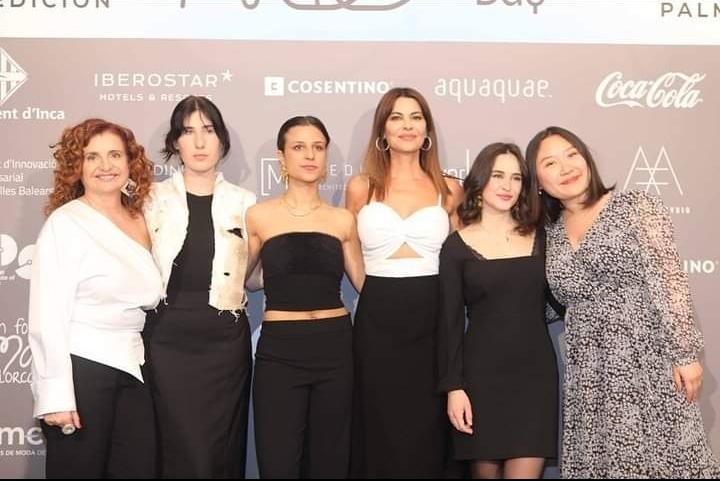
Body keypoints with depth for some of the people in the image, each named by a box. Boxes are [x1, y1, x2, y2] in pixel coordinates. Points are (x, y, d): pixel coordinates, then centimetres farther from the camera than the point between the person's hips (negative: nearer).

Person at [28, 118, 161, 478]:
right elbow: (47, 315, -12)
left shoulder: (140, 222, 11)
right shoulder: (65, 223, -7)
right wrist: (55, 394, -16)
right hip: (79, 368, -5)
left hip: (132, 370, 6)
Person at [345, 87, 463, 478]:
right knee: (380, 433, 6)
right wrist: (383, 289, 6)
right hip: (377, 320, 0)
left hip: (432, 319, 0)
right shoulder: (360, 188, 5)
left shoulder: (450, 190, 6)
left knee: (427, 435, 5)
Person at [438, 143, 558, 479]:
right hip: (482, 373, -2)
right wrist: (453, 386, -7)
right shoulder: (457, 246, 1)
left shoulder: (539, 238, 8)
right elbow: (450, 322, -2)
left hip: (535, 371, 2)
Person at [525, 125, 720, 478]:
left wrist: (684, 353, -13)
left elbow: (668, 281, -8)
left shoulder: (636, 207, -3)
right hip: (590, 377, 4)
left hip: (648, 360, -4)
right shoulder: (551, 234, 11)